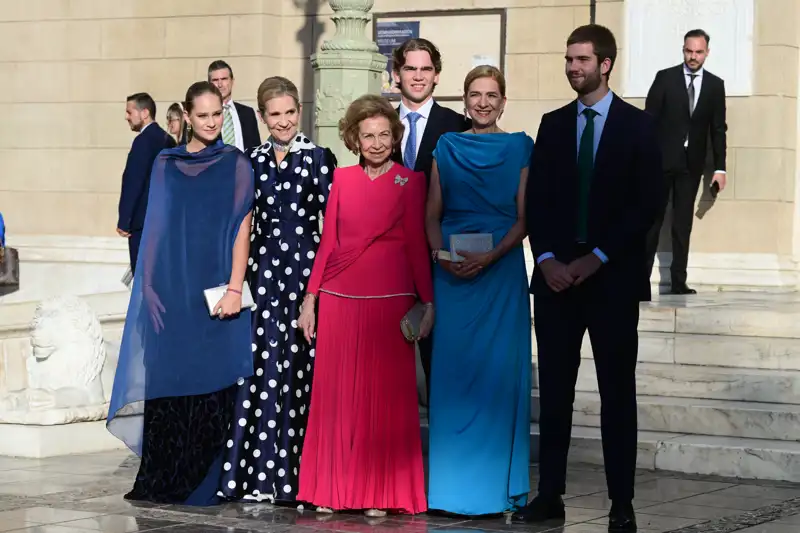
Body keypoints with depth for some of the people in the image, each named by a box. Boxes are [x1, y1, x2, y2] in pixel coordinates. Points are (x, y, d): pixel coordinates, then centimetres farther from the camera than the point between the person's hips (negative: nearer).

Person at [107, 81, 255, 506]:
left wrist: (235, 288, -14)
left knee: (211, 386, -1)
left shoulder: (235, 164, 2)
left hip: (215, 291, -2)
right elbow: (156, 227, 10)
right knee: (168, 381, 2)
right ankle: (163, 482, 9)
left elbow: (242, 227, -4)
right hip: (173, 292, 2)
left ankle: (204, 484, 6)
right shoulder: (166, 164, 10)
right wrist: (150, 288, 1)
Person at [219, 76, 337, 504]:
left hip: (305, 264, -3)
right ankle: (263, 473, 1)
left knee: (298, 364, -2)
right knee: (265, 363, -3)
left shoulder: (319, 158, 1)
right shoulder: (252, 162, 11)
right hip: (264, 266, 3)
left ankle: (294, 472, 5)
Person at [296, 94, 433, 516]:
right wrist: (310, 298, 7)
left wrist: (428, 301, -6)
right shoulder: (342, 179, 9)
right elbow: (328, 241, 10)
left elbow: (417, 244, 0)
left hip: (389, 301, -3)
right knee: (335, 395, 4)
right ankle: (332, 489, 12)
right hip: (338, 300, 3)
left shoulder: (410, 181, 2)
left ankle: (380, 493, 6)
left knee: (385, 394, 0)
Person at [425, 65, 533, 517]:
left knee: (499, 372, -1)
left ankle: (498, 483, 6)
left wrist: (489, 257, -15)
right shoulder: (447, 147, 10)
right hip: (452, 273, 2)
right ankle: (452, 483, 8)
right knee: (452, 370, 2)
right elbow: (432, 216, 9)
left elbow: (524, 218, -1)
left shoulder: (520, 148, 3)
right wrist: (443, 256, -9)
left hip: (501, 270, -2)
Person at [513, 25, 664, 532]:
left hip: (612, 276, -3)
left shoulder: (637, 125, 1)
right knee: (554, 389, 4)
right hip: (556, 275, 3)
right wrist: (547, 258, -6)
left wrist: (597, 258, -11)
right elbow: (537, 199, 9)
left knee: (618, 391, 1)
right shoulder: (553, 124, 12)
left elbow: (649, 202, -5)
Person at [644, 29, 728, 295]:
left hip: (692, 164, 2)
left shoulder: (715, 85, 6)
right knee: (652, 220, -3)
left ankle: (678, 282, 5)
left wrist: (719, 168, 2)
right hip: (661, 160, -2)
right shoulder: (665, 78, 0)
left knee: (683, 224, 4)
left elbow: (718, 129, 7)